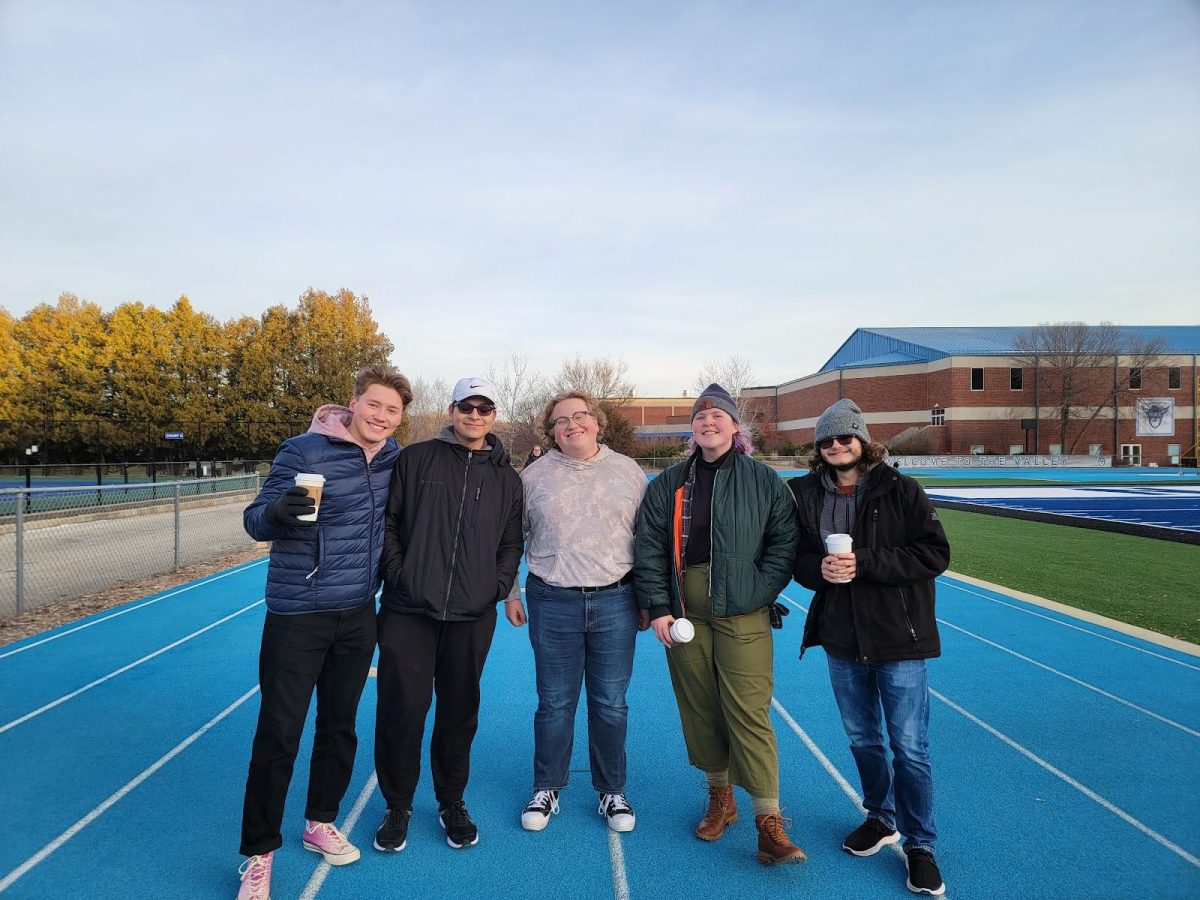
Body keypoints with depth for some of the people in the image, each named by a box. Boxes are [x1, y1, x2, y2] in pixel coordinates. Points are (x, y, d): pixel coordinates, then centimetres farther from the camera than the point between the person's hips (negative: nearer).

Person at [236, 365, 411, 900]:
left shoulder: (392, 457, 2)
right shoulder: (305, 451, -15)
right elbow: (255, 520, -16)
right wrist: (278, 511, -38)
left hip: (358, 615, 5)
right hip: (298, 615, -5)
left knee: (340, 727, 16)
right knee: (278, 736, 1)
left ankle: (321, 823, 36)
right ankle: (259, 854, 18)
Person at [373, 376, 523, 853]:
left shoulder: (506, 477, 9)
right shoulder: (416, 459, 2)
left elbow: (512, 543, 13)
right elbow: (387, 521, 3)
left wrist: (499, 586, 1)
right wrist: (396, 573, -5)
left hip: (473, 617, 2)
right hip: (409, 611, -2)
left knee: (460, 711, 10)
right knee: (402, 708, 1)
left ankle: (452, 803, 30)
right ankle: (398, 806, 23)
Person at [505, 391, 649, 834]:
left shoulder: (628, 471, 5)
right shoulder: (534, 477, 3)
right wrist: (510, 593, 7)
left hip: (615, 602, 1)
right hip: (553, 603, 0)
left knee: (611, 704, 9)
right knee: (555, 704, 9)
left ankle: (612, 791, 27)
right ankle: (546, 789, 28)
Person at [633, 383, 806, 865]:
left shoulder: (763, 481, 2)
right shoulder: (668, 485, 8)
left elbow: (784, 542, 2)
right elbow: (649, 549, 5)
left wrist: (759, 593, -7)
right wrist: (658, 607, -3)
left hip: (742, 618, -3)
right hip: (684, 614, 3)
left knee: (749, 714, -7)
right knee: (699, 709, 11)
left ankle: (769, 825, 2)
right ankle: (720, 798, 31)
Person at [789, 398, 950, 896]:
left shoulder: (900, 490, -9)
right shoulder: (805, 495, 1)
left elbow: (935, 554, -13)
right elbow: (796, 557, 6)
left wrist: (863, 563, -22)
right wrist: (819, 568, -17)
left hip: (898, 638, -4)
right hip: (841, 639, 4)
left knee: (910, 747, 4)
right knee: (862, 739, 19)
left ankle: (920, 845, 24)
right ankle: (881, 818, 42)